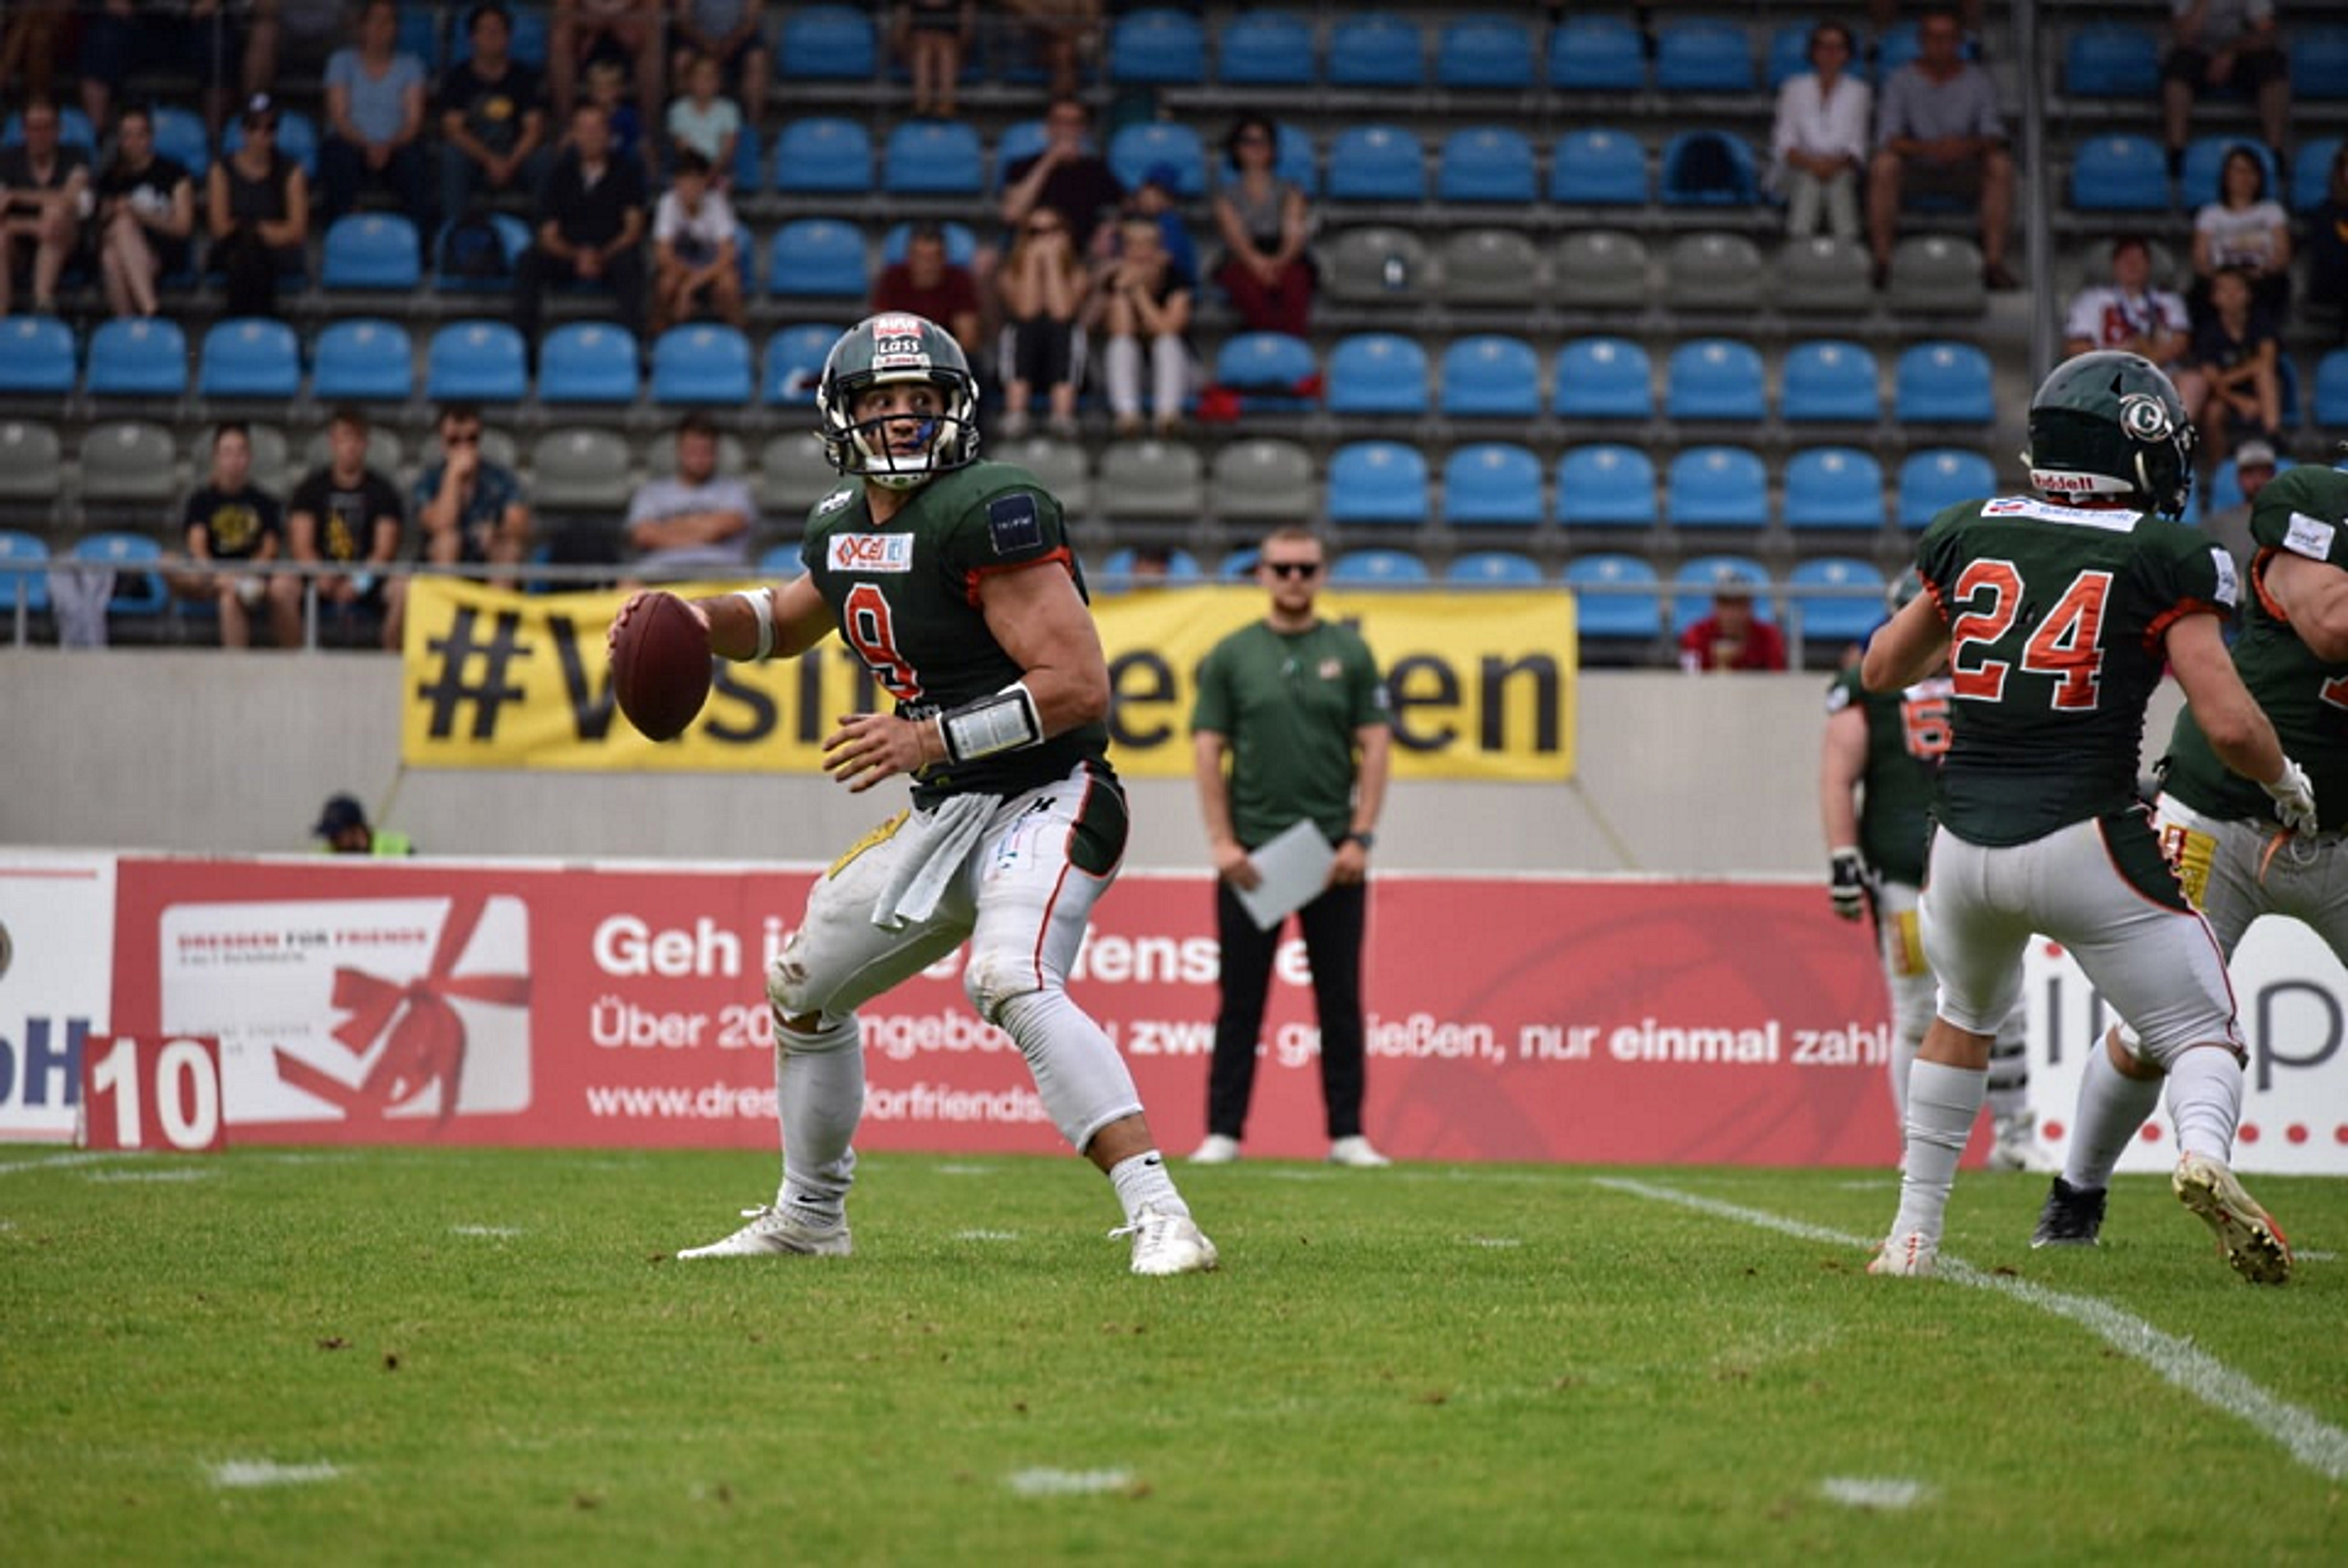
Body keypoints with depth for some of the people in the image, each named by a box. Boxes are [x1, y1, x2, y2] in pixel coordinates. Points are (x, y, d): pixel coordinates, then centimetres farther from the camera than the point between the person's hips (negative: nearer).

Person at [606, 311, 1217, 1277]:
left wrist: (930, 739, -28)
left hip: (1044, 802, -9)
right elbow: (788, 620, 31)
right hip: (945, 814, 10)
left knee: (1013, 983, -35)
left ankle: (1157, 1215, -39)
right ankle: (808, 1217, 40)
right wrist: (696, 620, 11)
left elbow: (1079, 685, -25)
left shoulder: (988, 513, -20)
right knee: (804, 984, 21)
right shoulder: (843, 526, 6)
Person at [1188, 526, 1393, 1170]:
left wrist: (1359, 838, -6)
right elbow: (1208, 750, 2)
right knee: (1240, 999, 1)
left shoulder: (1349, 653, 6)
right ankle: (1223, 1132, 4)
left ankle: (1347, 1133, 6)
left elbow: (1373, 747, 4)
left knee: (1341, 998, 2)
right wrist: (1221, 841, -7)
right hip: (1251, 851, 0)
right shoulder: (1230, 656, 5)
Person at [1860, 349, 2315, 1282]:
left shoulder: (1971, 536, 8)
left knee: (1967, 1016, 30)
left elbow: (1882, 669, 21)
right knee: (2202, 1037, 7)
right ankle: (2204, 1152, -26)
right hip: (2083, 839, -4)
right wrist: (2286, 783, 8)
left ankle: (1914, 1234, 28)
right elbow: (2228, 724, -11)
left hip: (1965, 844, 4)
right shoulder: (2162, 559, -4)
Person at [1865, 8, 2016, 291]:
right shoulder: (1901, 81, -3)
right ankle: (1882, 262, -30)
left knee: (2001, 165, -29)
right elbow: (1887, 138, -14)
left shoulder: (1979, 81, 2)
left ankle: (1994, 262, -31)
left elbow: (1994, 135, -8)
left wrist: (1968, 145, -33)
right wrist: (1926, 147, -34)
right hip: (1916, 170, -1)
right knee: (1883, 164, -33)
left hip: (1965, 171, 1)